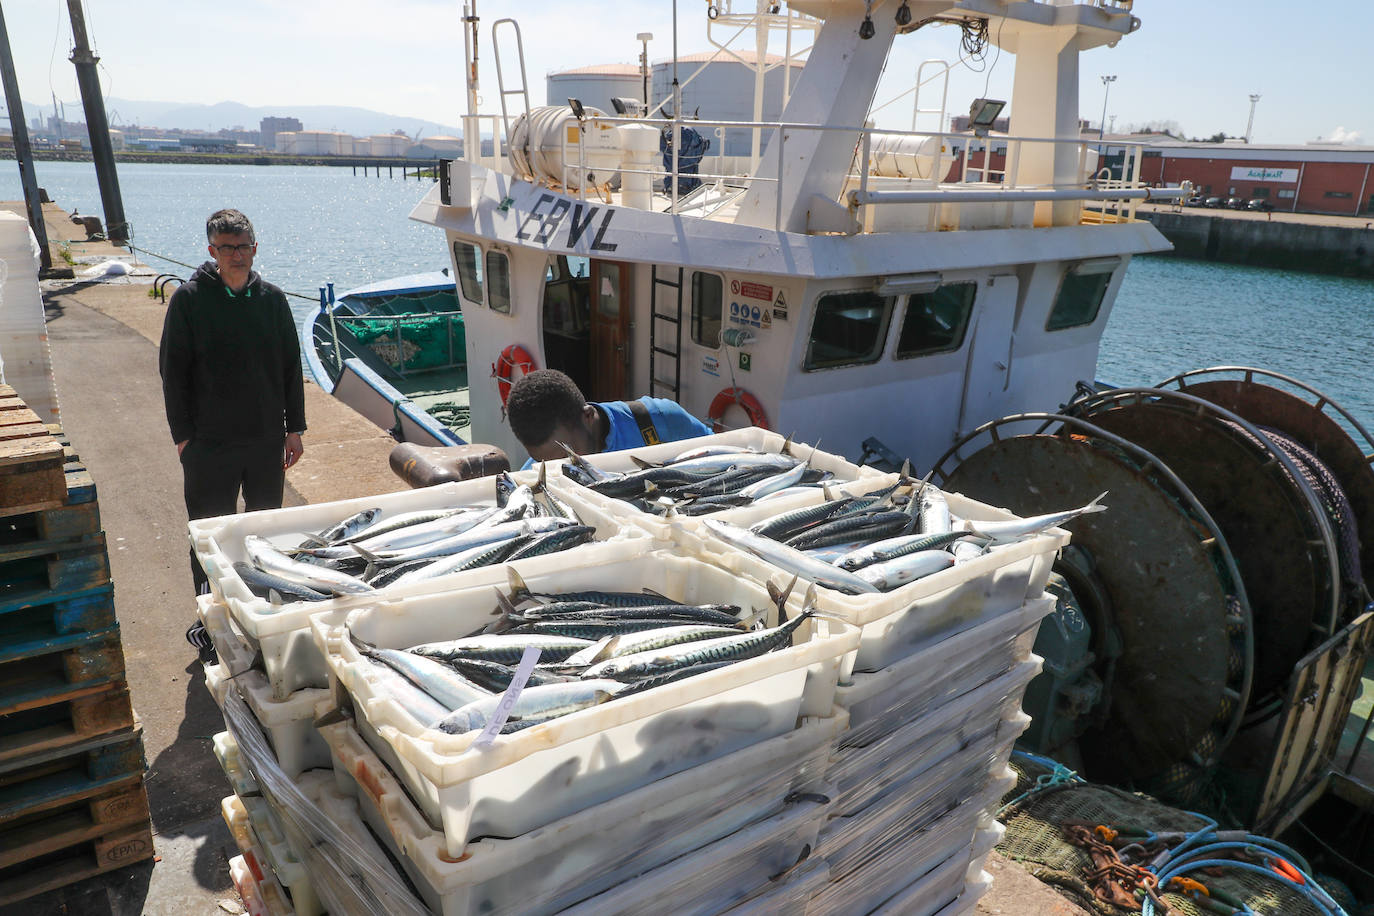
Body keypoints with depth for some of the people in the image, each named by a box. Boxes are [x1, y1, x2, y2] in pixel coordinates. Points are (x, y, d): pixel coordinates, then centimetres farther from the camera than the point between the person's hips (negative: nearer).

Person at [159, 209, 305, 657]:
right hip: (209, 442, -3)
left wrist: (294, 427, 6)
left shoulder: (271, 298, 4)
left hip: (267, 439, 3)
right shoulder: (189, 299, -5)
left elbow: (291, 365, 8)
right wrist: (183, 435, -6)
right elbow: (173, 371, -3)